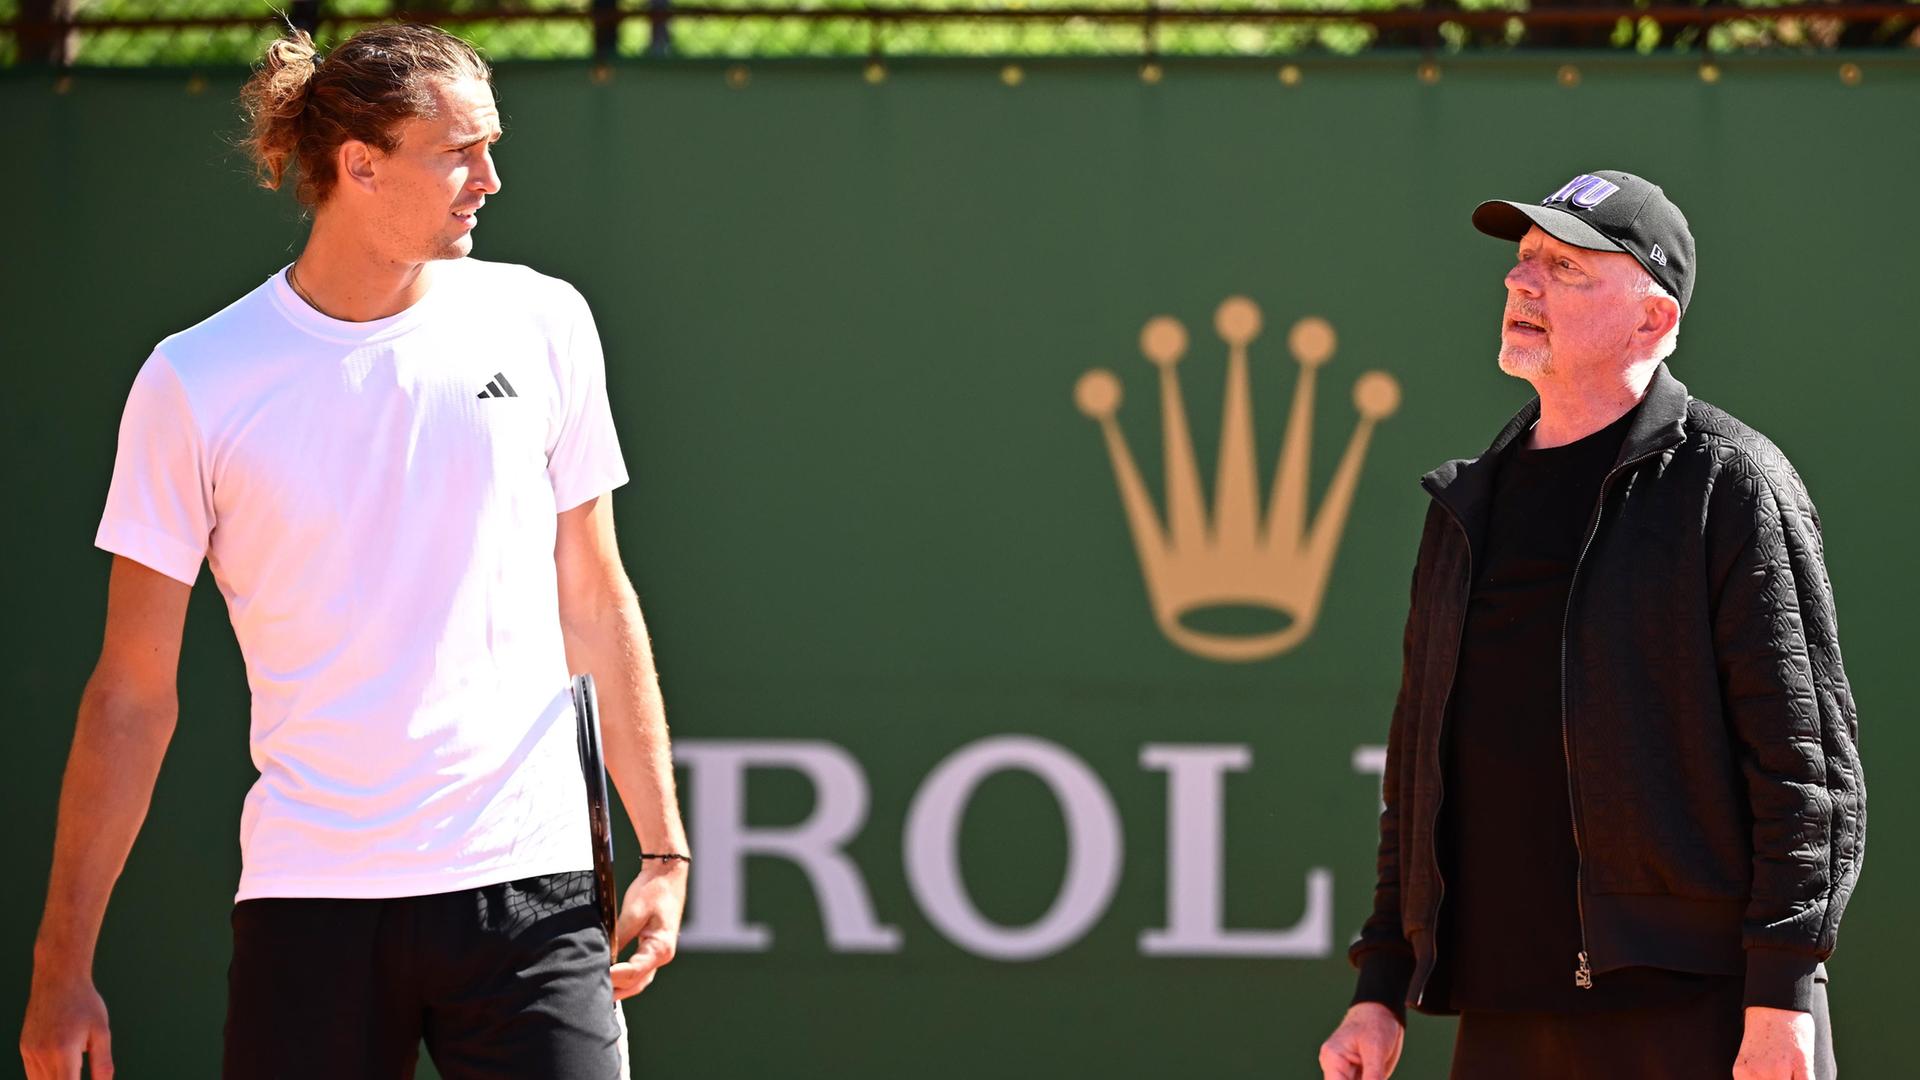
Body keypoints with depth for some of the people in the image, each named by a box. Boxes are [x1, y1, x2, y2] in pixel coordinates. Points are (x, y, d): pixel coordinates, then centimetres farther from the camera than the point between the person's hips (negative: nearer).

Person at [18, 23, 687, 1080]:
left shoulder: (538, 322, 5)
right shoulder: (193, 383, -2)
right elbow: (133, 694, 2)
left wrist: (663, 850, 8)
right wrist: (63, 961, 0)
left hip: (526, 892, 1)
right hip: (307, 903, -1)